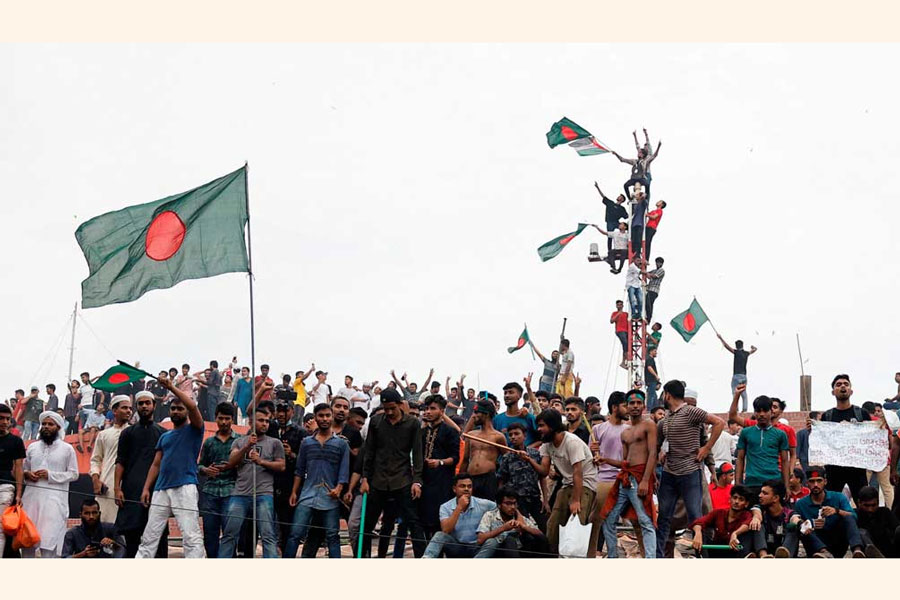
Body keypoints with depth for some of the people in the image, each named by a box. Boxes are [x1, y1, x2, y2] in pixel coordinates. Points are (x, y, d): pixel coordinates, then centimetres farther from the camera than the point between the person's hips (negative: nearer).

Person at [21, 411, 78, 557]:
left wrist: (50, 475, -10)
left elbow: (73, 474, 1)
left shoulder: (67, 449, 5)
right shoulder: (32, 447, 15)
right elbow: (23, 468, 22)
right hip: (31, 495, 4)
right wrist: (27, 474, -2)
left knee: (49, 539, -11)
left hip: (54, 497, -4)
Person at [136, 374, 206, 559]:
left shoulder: (193, 430, 6)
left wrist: (172, 387, -11)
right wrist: (146, 488, 9)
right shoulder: (164, 436, 23)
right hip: (161, 489, 6)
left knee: (191, 538, -12)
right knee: (149, 537, 6)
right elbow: (156, 464, 20)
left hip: (185, 488, -6)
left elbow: (193, 406, -13)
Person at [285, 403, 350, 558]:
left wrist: (338, 489, -14)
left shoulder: (341, 444, 6)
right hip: (307, 496, 1)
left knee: (332, 536, 2)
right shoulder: (306, 442, 12)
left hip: (330, 498, -1)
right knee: (295, 534, -4)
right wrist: (294, 492, 6)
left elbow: (344, 471, 0)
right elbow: (299, 471, 13)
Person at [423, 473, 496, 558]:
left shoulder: (483, 504, -2)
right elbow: (446, 531, -17)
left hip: (477, 547, 0)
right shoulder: (446, 507, -3)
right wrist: (459, 508, -20)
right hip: (456, 548, 0)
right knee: (440, 536, -28)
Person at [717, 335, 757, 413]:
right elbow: (754, 349, 30)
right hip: (744, 375, 5)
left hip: (736, 375, -5)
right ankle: (745, 408, 4)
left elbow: (726, 346, -11)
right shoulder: (746, 353, 9)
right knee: (743, 392, 9)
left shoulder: (736, 352, -5)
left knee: (735, 392, -6)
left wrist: (720, 338, -2)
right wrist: (753, 347, 52)